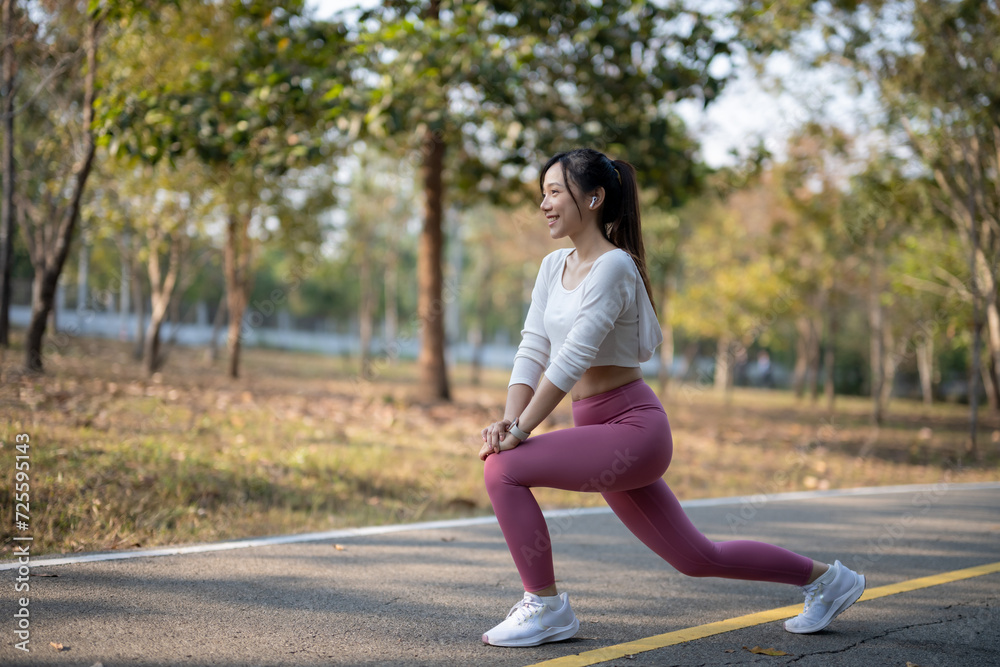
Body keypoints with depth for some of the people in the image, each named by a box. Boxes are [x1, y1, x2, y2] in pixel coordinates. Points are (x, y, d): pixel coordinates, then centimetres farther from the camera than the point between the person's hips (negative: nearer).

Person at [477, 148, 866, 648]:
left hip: (632, 429, -9)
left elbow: (573, 357, -22)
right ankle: (824, 578, 33)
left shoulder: (614, 266, -15)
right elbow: (533, 350, 6)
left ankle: (545, 607, -5)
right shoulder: (554, 267, 11)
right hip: (605, 434, 9)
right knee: (697, 557, 16)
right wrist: (507, 420, -9)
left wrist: (520, 431, -23)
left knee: (503, 470, -19)